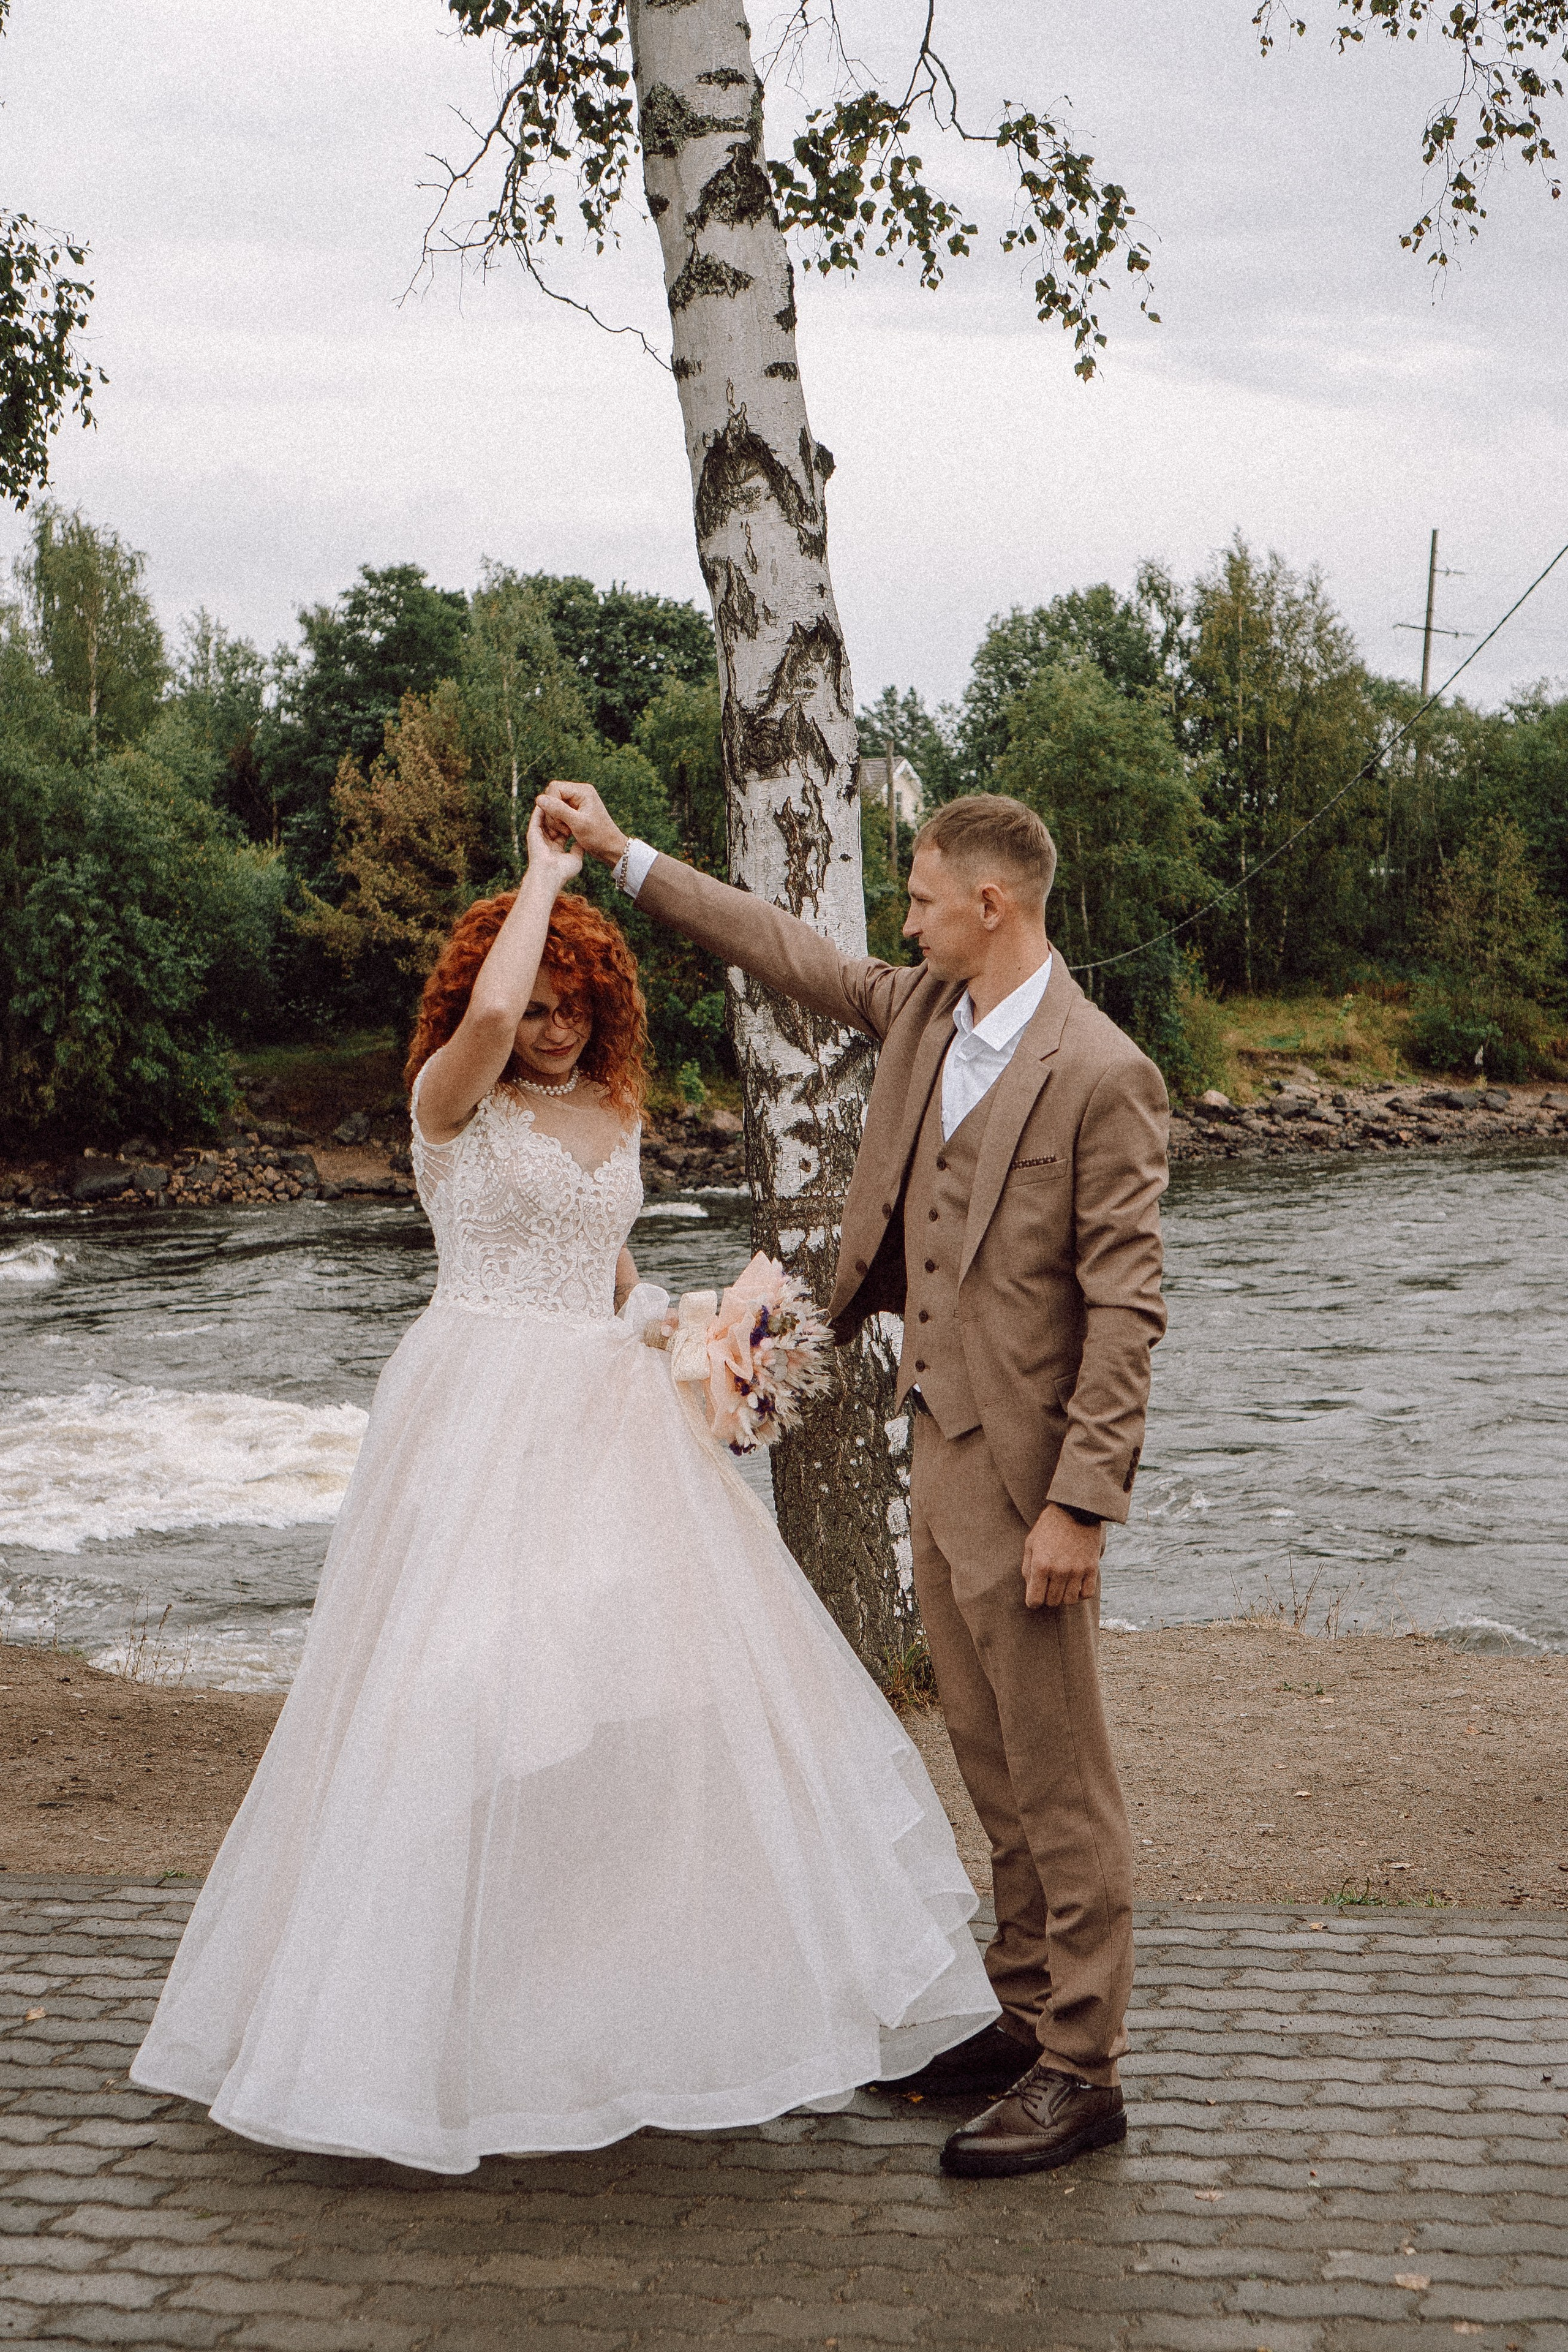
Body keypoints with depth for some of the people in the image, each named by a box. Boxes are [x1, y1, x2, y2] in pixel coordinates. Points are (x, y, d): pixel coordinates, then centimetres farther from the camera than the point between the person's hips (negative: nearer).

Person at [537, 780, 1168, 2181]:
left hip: (1024, 1465, -8)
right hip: (940, 1446, 8)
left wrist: (1080, 1503, -20)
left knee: (1057, 1777, 0)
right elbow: (790, 954, 21)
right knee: (992, 1765, 16)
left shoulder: (1099, 1076, -17)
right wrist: (625, 857, 22)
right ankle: (1024, 2019, 29)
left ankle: (1082, 2073, 9)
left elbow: (1125, 1305, -18)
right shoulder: (926, 1012, 7)